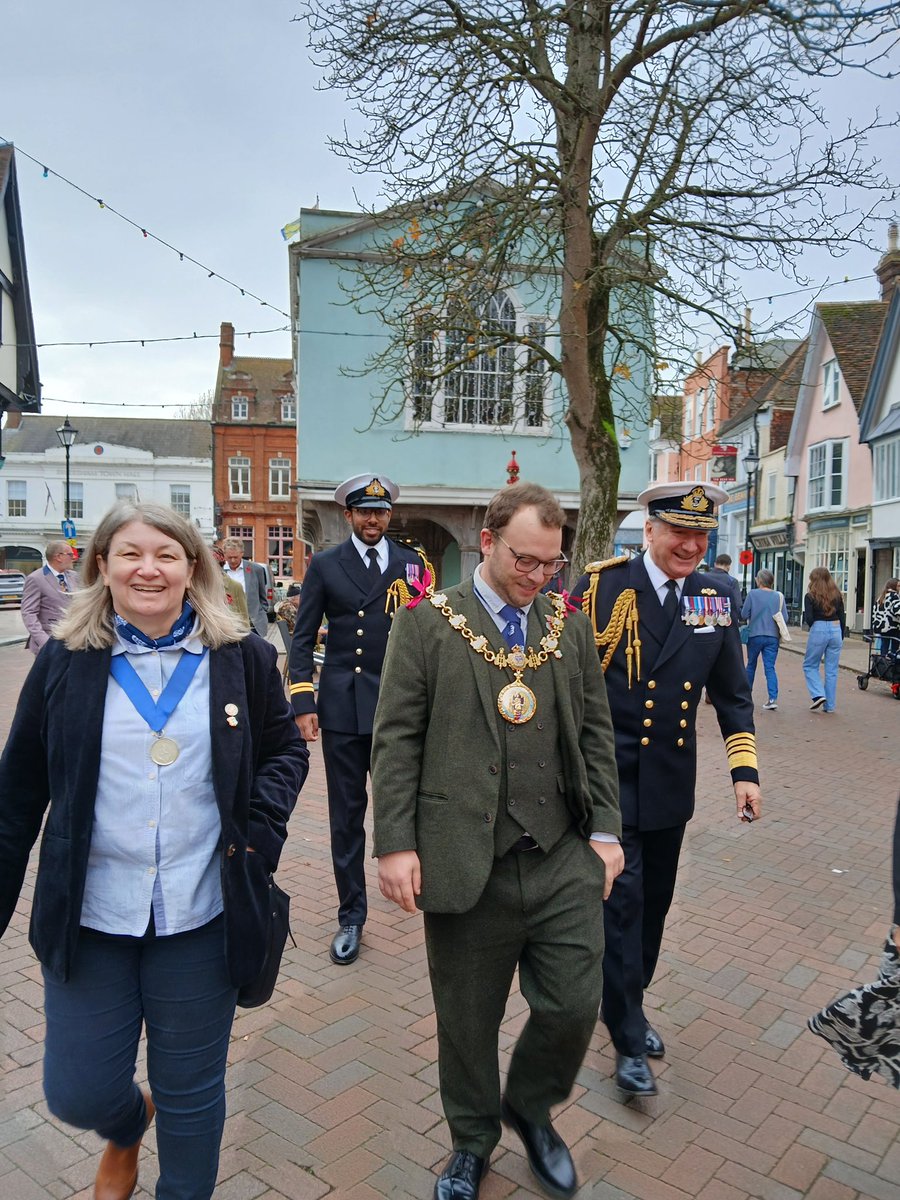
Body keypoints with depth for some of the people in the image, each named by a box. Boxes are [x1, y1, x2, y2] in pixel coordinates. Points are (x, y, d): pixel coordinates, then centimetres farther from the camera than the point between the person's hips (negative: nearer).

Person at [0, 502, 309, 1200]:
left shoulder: (242, 658, -4)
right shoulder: (66, 662, -2)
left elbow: (286, 750, 7)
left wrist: (260, 823, -9)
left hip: (201, 919, -1)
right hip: (88, 918, 1)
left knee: (191, 1093, 14)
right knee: (78, 1094, 12)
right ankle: (128, 1126, 49)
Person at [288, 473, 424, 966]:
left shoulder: (410, 563, 7)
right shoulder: (325, 565, 4)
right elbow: (303, 638, 3)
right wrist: (302, 702, -5)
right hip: (343, 703, 0)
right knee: (346, 813, 6)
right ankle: (351, 915, 19)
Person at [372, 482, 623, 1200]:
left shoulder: (571, 626, 8)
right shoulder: (427, 623, -4)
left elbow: (595, 734, 11)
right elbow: (397, 738, -5)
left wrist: (605, 830, 6)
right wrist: (396, 844, -10)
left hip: (565, 863, 3)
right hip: (468, 866, -3)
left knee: (574, 1006, 7)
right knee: (467, 1023, 14)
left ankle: (530, 1108, 39)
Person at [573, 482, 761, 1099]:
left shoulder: (715, 598, 0)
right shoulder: (602, 586, -13)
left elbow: (732, 692, 7)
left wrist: (745, 771, 1)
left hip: (671, 781, 5)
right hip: (608, 775, -4)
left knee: (654, 900, 17)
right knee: (621, 898, -1)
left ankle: (630, 1002, 39)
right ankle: (628, 1037, 16)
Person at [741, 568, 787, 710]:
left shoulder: (752, 594, -8)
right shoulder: (779, 596, -1)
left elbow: (743, 615, -5)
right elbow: (785, 618, 0)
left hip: (755, 635, -1)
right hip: (773, 637, 1)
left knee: (751, 665, 17)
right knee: (770, 668, 1)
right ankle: (773, 698, -12)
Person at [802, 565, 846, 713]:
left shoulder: (811, 596, -5)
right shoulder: (837, 595, 7)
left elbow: (809, 619, -11)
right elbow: (842, 618, 8)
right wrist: (841, 637, 15)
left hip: (819, 631, -4)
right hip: (836, 630, 4)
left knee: (809, 665, 14)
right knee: (832, 670, 9)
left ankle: (818, 694, -4)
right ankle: (829, 705, 13)